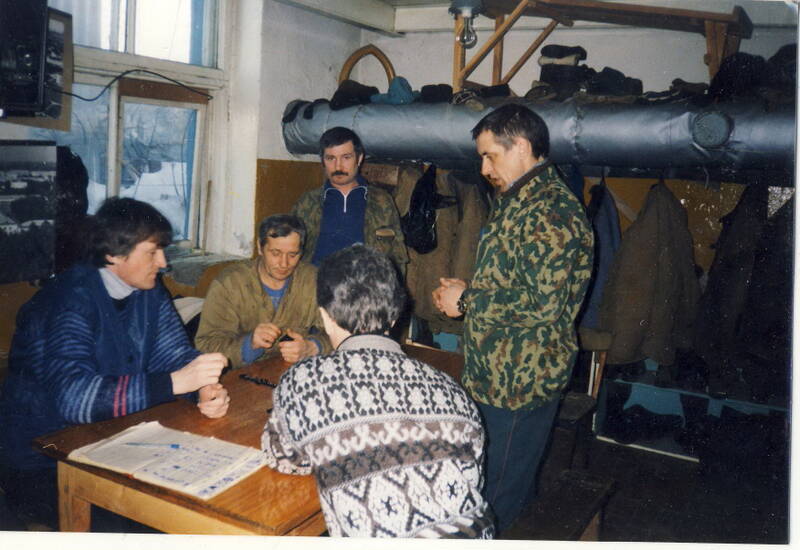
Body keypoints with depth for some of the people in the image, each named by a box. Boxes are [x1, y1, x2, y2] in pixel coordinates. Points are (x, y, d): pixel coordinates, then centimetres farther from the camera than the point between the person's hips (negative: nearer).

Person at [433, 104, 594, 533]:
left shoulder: (549, 210, -19)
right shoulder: (516, 201, 14)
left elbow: (544, 302, -26)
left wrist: (467, 300, -16)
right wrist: (465, 293, 6)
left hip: (521, 381, -10)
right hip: (498, 374, 10)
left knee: (500, 501, 2)